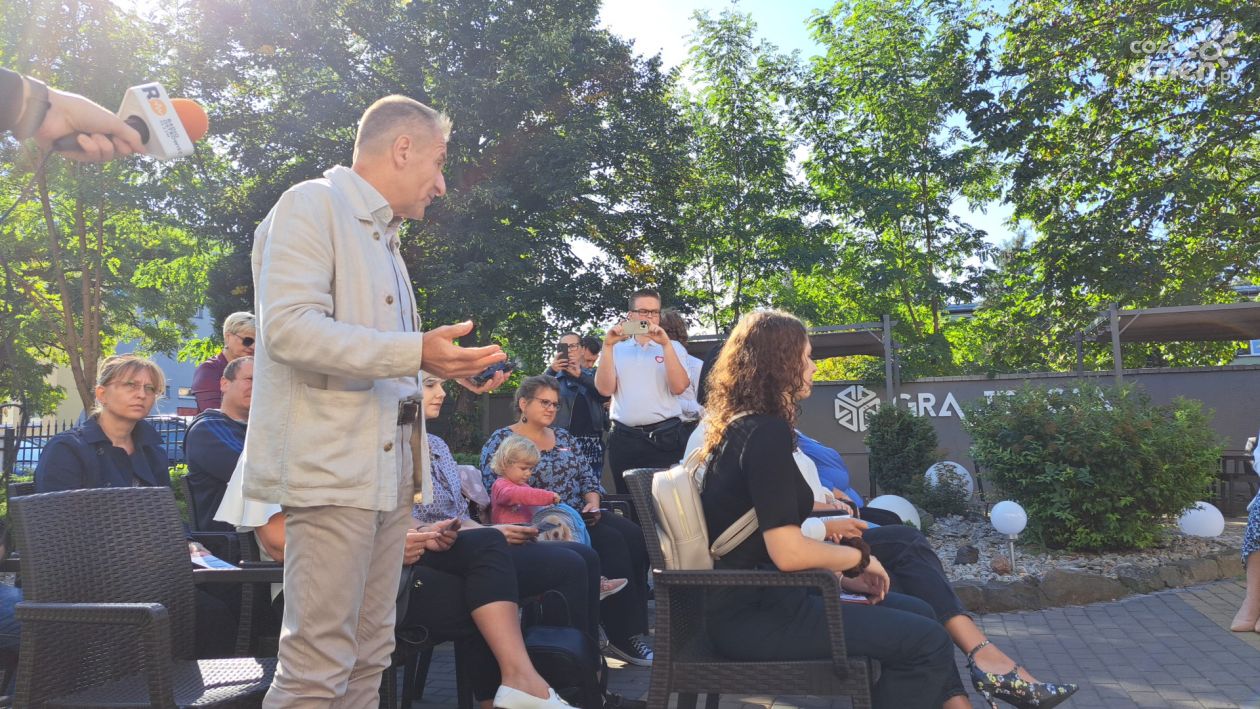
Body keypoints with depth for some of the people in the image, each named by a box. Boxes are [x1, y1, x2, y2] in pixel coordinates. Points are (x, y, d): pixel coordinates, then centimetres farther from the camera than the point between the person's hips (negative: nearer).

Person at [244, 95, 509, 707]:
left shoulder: (383, 238, 22)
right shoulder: (312, 204, -4)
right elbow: (289, 327, -18)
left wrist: (449, 366, 16)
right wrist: (415, 351, -23)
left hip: (390, 467, 9)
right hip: (332, 466, -9)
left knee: (368, 660, 12)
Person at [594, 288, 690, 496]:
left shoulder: (673, 347, 7)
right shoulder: (617, 349, 11)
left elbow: (679, 386, -8)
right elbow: (605, 389, -1)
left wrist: (665, 344, -14)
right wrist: (607, 346, -8)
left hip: (664, 437, -2)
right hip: (624, 438, 2)